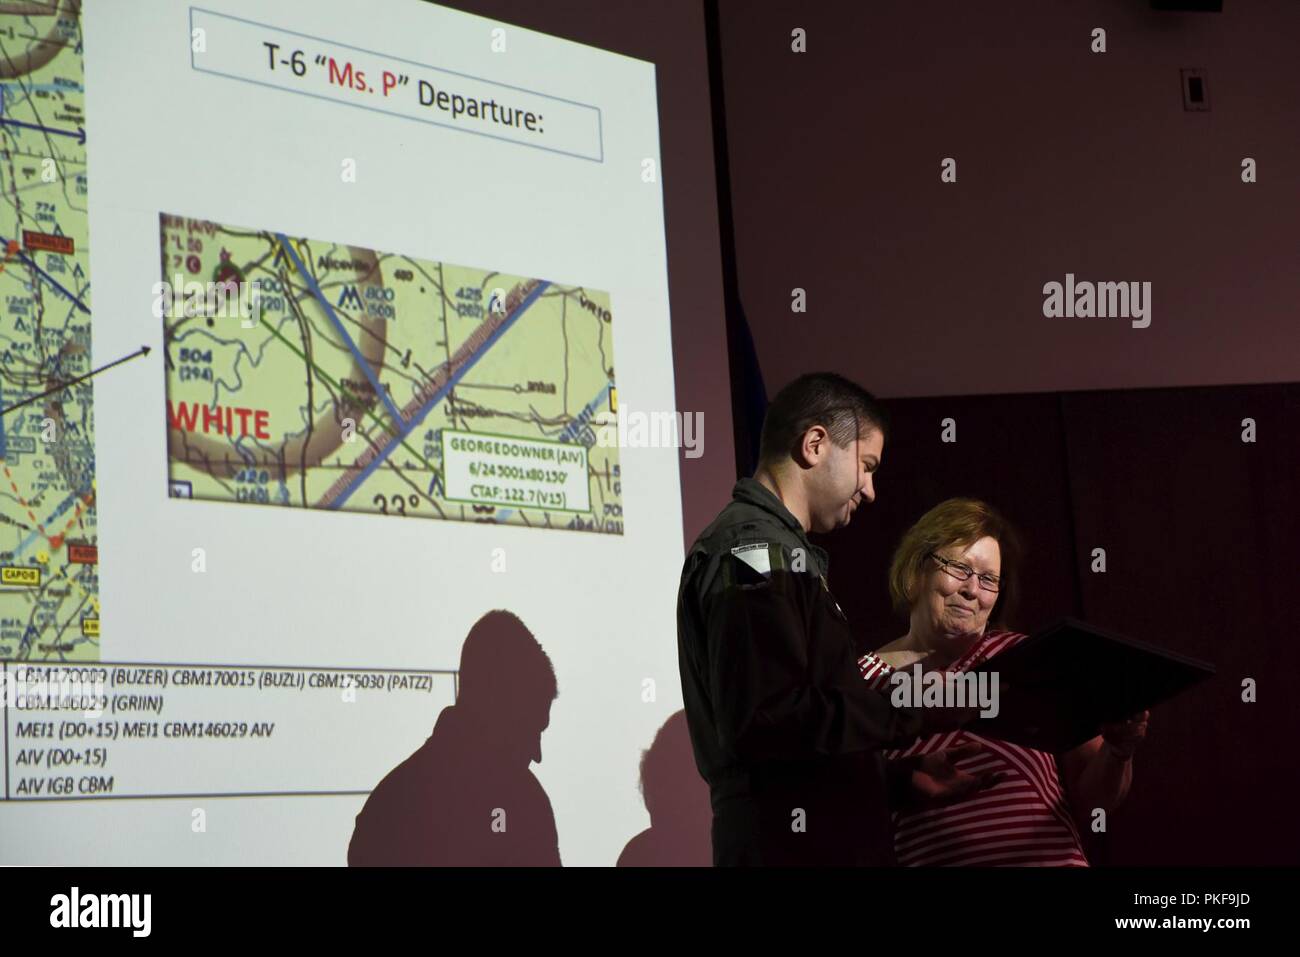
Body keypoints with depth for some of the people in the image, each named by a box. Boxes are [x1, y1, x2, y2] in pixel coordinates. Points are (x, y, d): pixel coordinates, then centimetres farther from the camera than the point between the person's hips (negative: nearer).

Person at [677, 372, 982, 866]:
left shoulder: (774, 547, 21)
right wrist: (910, 708, -15)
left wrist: (903, 776, 15)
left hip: (828, 839, 10)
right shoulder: (756, 550, -11)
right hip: (791, 845, -10)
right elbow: (766, 719, -24)